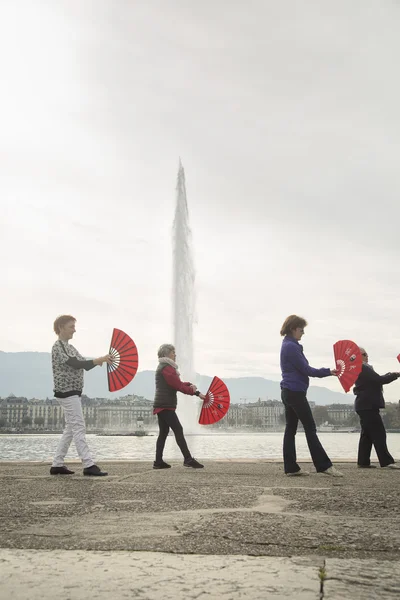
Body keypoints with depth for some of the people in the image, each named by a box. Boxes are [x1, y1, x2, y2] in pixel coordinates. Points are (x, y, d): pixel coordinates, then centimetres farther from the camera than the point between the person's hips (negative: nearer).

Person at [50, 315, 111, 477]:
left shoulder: (70, 347, 18)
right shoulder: (58, 346, -11)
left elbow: (85, 366, 13)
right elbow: (75, 364, -25)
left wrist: (100, 360, -4)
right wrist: (98, 360, -30)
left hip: (72, 392, 10)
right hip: (67, 392, -10)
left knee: (70, 429, 10)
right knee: (79, 428, -11)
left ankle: (57, 465, 15)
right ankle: (88, 465, -12)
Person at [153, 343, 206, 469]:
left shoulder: (164, 367, 22)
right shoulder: (167, 368, -12)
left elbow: (177, 383, 19)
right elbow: (178, 385, -17)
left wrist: (189, 385, 1)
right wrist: (196, 393, -12)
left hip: (162, 405, 10)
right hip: (165, 405, -10)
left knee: (163, 432, 9)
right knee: (178, 430, -12)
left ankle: (158, 462, 9)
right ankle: (188, 459, -14)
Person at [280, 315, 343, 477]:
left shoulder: (288, 345, 16)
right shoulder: (291, 346, -15)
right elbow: (306, 369, -15)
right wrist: (329, 372, -12)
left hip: (288, 392, 10)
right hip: (295, 392, -10)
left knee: (290, 429, 7)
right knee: (310, 428, -4)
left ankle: (291, 468, 8)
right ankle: (324, 465, 1)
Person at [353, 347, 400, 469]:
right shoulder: (363, 368, -15)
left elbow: (375, 380, 22)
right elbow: (379, 380, -19)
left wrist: (388, 375, 12)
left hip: (365, 405, 10)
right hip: (368, 405, -10)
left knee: (367, 434, 10)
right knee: (379, 433, -10)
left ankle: (363, 462, 11)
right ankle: (386, 461, -10)